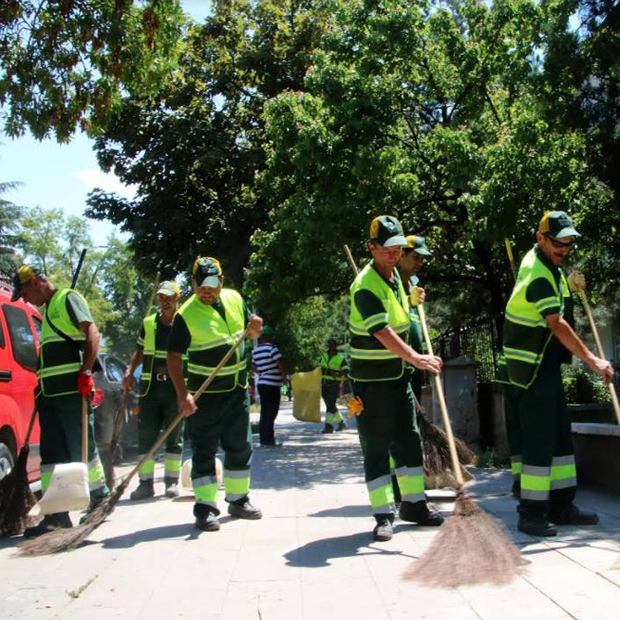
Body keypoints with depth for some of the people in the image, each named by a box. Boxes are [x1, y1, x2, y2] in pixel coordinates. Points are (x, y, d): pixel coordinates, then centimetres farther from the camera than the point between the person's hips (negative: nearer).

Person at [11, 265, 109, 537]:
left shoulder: (68, 298, -3)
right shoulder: (48, 309, 24)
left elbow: (92, 333, -14)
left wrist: (85, 372, -22)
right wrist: (41, 385, 22)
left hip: (72, 390, -9)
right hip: (50, 392, 9)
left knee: (82, 446, -2)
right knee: (51, 453, 7)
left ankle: (99, 493, 11)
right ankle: (56, 513, 11)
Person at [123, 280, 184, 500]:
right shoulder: (148, 324, 10)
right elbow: (140, 352, 19)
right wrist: (129, 371, 3)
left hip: (176, 388, -3)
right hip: (150, 386, 3)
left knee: (174, 436, 5)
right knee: (145, 436, 1)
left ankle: (172, 481, 14)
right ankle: (146, 482, 7)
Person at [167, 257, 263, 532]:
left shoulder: (235, 299, 3)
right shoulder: (186, 315, -13)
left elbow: (250, 332, 15)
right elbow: (174, 357, -15)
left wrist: (255, 328, -10)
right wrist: (183, 393, -25)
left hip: (238, 390, 6)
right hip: (205, 395, -5)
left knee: (241, 447, 13)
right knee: (204, 452, -1)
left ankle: (238, 499, 27)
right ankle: (205, 507, 7)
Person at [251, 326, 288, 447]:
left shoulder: (255, 351, 12)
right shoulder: (272, 348, -11)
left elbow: (254, 368, 18)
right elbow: (280, 364, -14)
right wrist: (284, 377, 0)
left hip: (261, 383, 8)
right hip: (272, 384, -7)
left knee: (265, 413, 13)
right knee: (271, 413, -4)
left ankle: (264, 439, 17)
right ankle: (268, 440, -5)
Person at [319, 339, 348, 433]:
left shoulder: (341, 358, -3)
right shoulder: (324, 355, 13)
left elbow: (346, 371, -12)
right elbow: (320, 368, 25)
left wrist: (337, 374, -28)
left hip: (334, 384, -6)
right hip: (323, 384, 6)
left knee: (331, 405, -12)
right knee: (330, 405, 11)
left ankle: (328, 426, -10)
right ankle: (341, 423, 26)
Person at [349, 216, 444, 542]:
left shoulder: (394, 275, 8)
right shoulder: (365, 286, -20)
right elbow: (382, 331, -32)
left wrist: (410, 300, 6)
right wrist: (415, 357, -42)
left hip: (398, 374, 9)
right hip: (371, 379, -8)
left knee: (408, 439, 14)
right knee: (376, 448, -2)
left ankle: (413, 504, 27)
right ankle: (383, 515, 6)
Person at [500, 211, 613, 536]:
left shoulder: (538, 259, 10)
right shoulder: (539, 277, -21)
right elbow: (558, 325, -29)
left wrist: (568, 282, 15)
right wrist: (591, 359, -31)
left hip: (546, 365, 10)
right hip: (532, 367, -10)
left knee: (559, 434, 12)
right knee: (539, 439, -8)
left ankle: (561, 506, 19)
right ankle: (531, 513, 0)